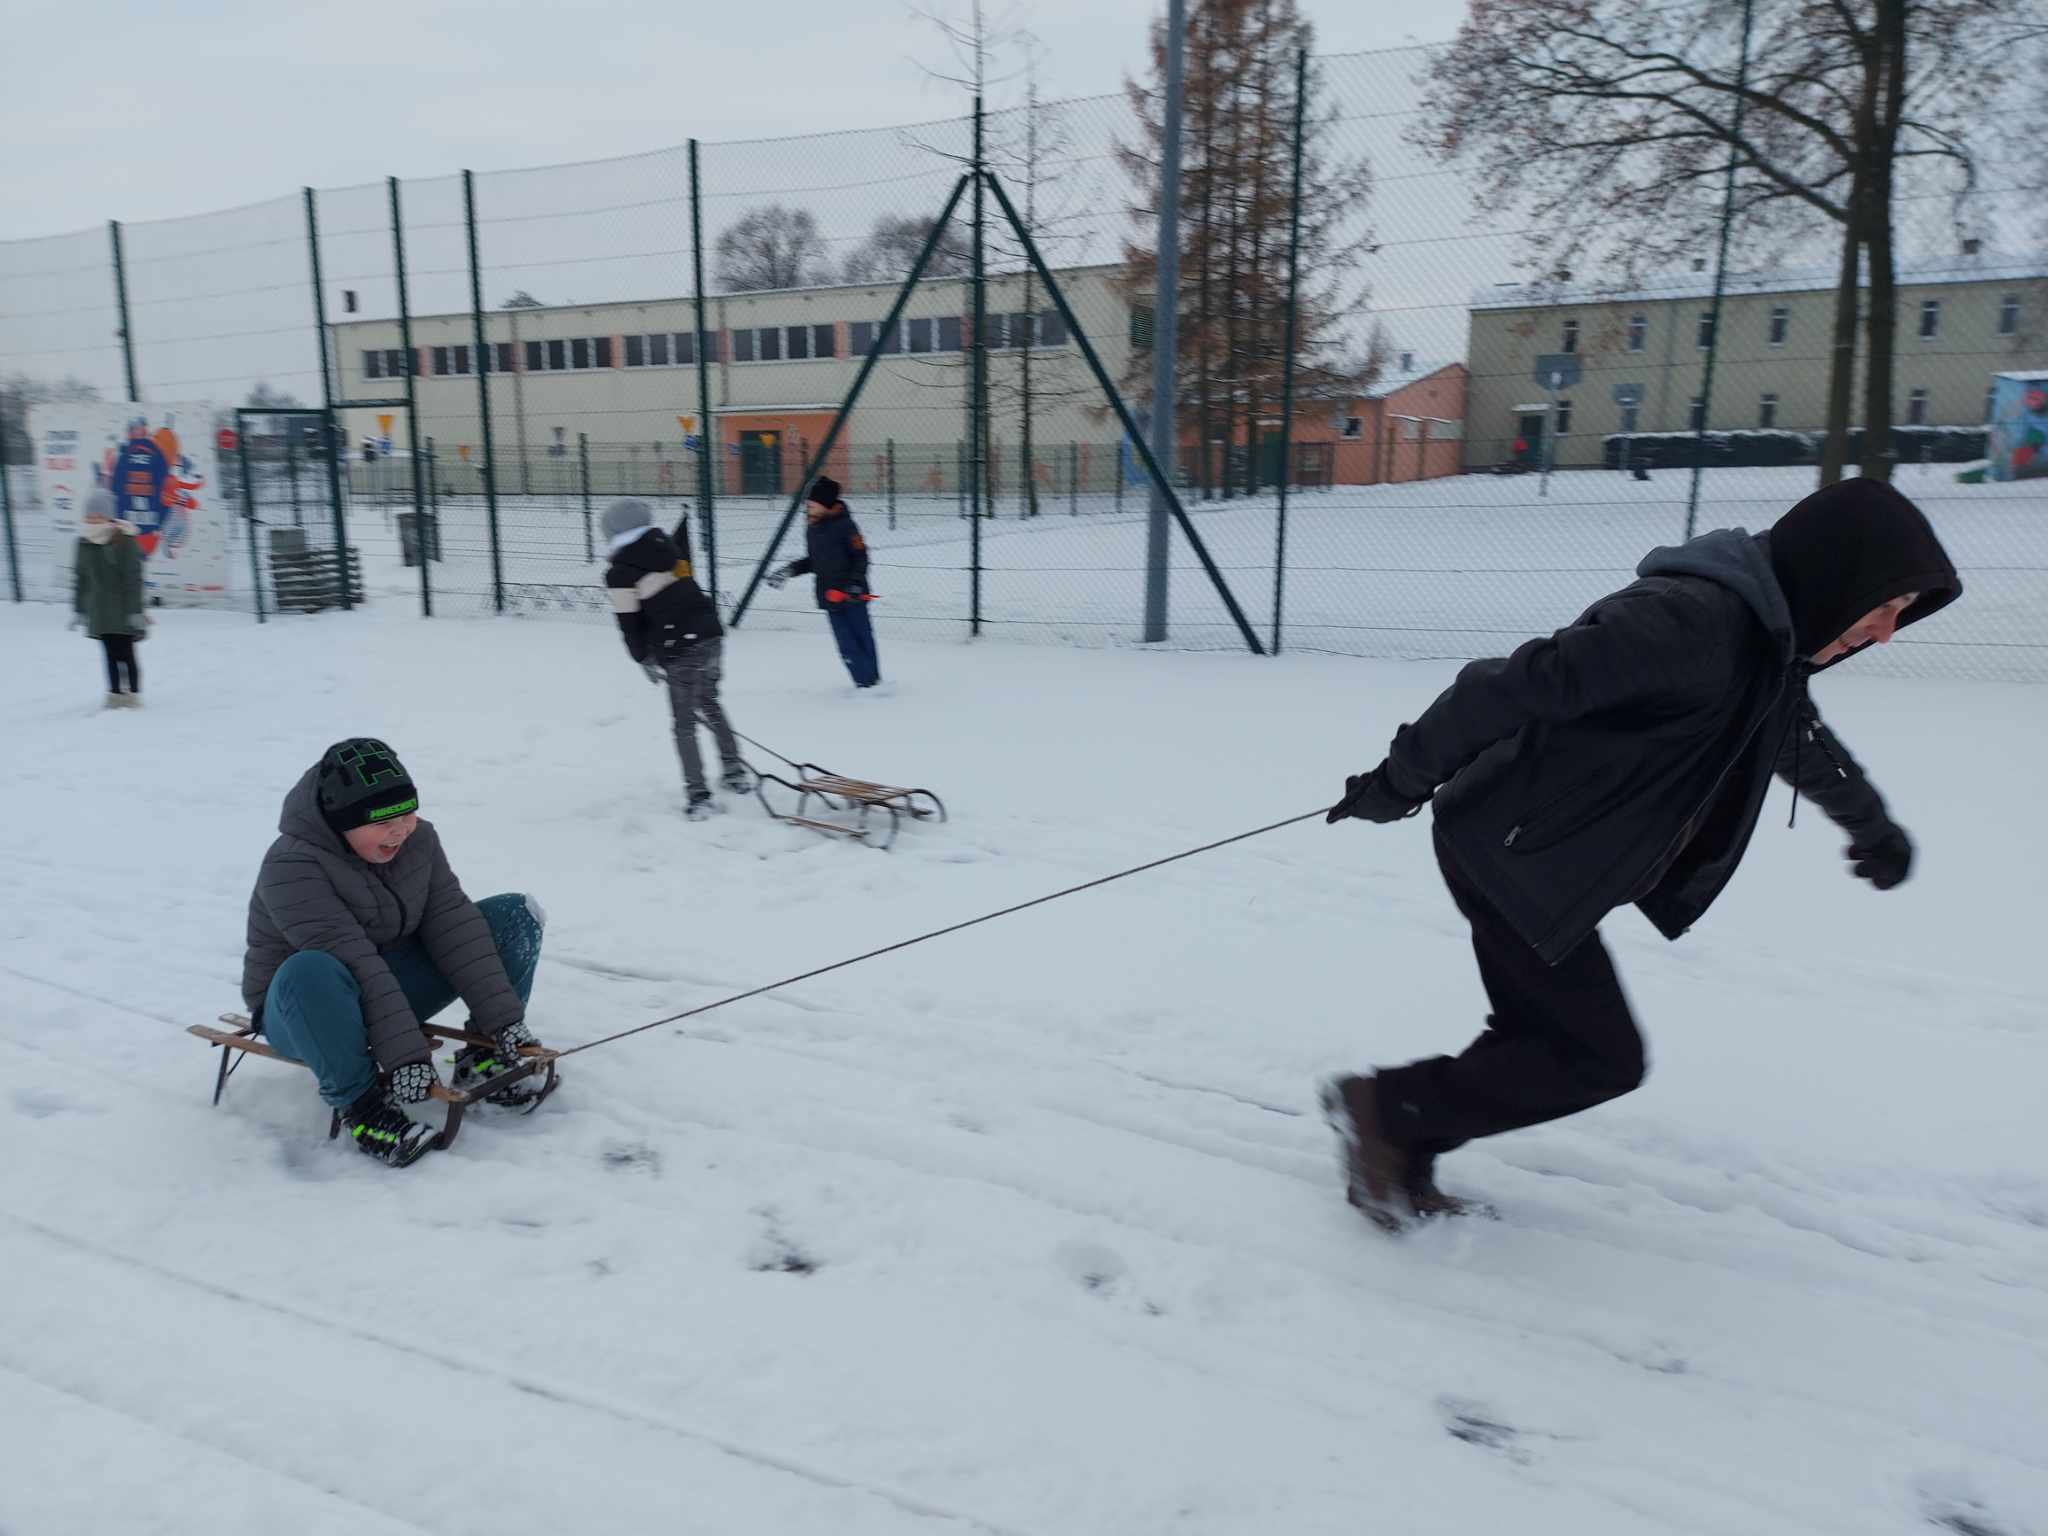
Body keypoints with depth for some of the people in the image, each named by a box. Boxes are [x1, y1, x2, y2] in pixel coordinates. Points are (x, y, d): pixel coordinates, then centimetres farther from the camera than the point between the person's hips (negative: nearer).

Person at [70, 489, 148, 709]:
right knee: (110, 653, 9)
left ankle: (133, 693, 7)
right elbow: (79, 579, 14)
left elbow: (133, 578, -10)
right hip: (98, 611, 5)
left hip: (122, 610, -5)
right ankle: (115, 693, 14)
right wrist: (78, 610, 13)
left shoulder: (124, 540, -8)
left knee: (125, 653, -2)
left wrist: (135, 610, -14)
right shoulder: (84, 542, 8)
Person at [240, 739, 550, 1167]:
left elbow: (452, 925, -12)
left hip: (396, 985, 6)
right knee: (314, 973, -43)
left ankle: (484, 1056, -5)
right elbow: (354, 961, -34)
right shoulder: (292, 867, -26)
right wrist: (404, 1055, -39)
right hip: (305, 1007, -6)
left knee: (515, 915, -9)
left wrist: (503, 1017, -19)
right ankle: (360, 1103, -24)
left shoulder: (417, 840, -6)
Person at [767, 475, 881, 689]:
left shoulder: (844, 525, -9)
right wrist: (790, 570, 14)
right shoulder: (811, 529, 11)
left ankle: (874, 680, 12)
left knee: (862, 637, 0)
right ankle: (864, 681, 10)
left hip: (852, 594, -5)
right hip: (829, 596, 6)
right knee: (847, 645, 2)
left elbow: (861, 557, -9)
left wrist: (855, 583, -19)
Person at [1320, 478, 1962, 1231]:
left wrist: (1872, 825, 48)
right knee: (1603, 1057, -3)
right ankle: (1384, 1107, 4)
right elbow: (1521, 683, -28)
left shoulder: (1766, 638, 10)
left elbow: (1801, 738, 32)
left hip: (1542, 858, 10)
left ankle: (1396, 1157, 20)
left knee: (1544, 1037, 11)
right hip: (1513, 851, -10)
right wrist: (1404, 780, -23)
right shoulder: (1695, 617, -24)